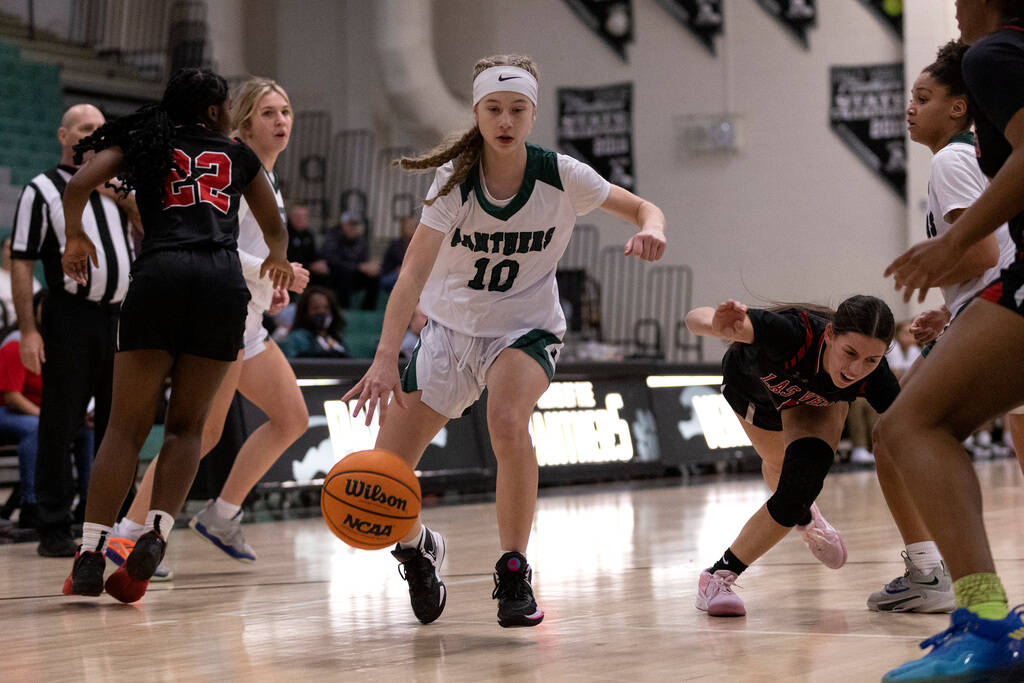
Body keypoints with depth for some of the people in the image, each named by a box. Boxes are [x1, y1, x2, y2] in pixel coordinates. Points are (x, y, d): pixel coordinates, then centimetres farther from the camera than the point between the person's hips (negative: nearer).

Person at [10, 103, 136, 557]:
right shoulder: (42, 190, 1)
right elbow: (21, 264, -3)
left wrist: (122, 196, -3)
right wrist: (28, 331, -11)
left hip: (121, 316, 5)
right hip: (71, 319, -5)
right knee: (59, 427, -2)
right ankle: (54, 531, 4)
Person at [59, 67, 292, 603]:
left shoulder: (142, 142, 20)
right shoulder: (238, 155, 23)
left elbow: (78, 185, 5)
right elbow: (275, 230, 35)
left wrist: (75, 237, 24)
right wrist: (278, 260, 58)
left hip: (160, 275, -1)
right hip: (224, 281, 1)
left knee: (128, 425, 3)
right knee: (187, 424, 11)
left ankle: (90, 555, -7)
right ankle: (155, 535, -8)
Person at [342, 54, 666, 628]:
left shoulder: (561, 176, -15)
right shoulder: (456, 179, -17)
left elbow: (643, 208, -2)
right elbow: (414, 273, -27)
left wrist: (651, 230, -29)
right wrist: (386, 359, -40)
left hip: (527, 328, -1)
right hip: (451, 328, 1)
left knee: (508, 423, -35)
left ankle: (514, 575, -17)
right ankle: (418, 549, 29)